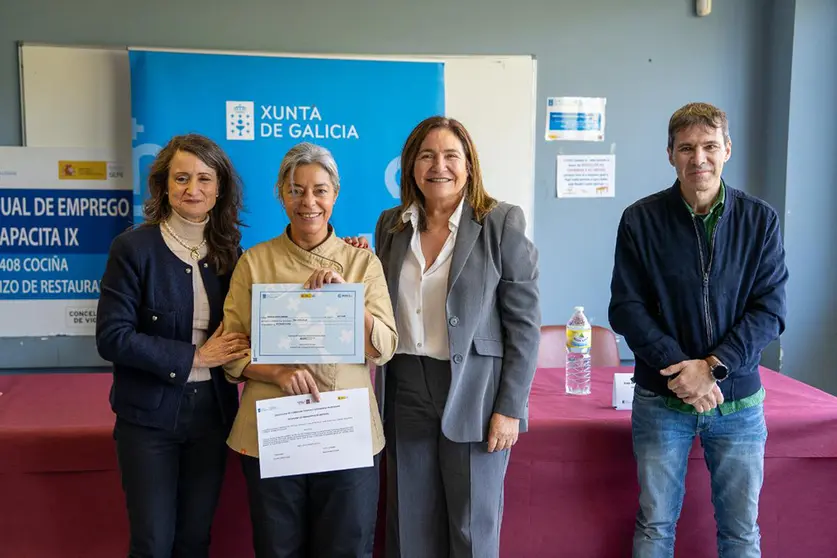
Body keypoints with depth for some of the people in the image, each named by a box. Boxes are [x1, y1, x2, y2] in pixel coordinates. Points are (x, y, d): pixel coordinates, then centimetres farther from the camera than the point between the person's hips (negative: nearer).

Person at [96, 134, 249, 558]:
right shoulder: (134, 247, -10)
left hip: (212, 411, 4)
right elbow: (111, 338, -16)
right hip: (150, 415, -3)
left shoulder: (228, 250, 3)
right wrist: (194, 356, -17)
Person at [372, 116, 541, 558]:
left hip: (473, 395, -4)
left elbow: (524, 324, -8)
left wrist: (510, 407, -12)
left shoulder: (502, 224, -7)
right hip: (405, 393, 4)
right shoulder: (391, 224, 7)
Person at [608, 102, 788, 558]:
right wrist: (679, 366, -17)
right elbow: (626, 309, -6)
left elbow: (769, 310, -4)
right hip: (662, 398, -1)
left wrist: (713, 366, -17)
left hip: (738, 400, 1)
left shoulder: (760, 220, -1)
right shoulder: (641, 220, -4)